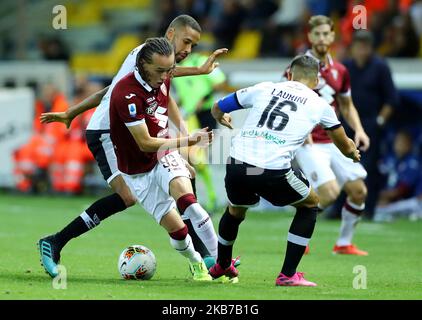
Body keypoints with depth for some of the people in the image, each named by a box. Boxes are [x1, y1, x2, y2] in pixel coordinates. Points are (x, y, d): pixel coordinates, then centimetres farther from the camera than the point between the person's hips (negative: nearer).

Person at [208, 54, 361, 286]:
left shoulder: (264, 89, 17)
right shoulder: (319, 105, 13)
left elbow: (217, 110, 27)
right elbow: (346, 147, 27)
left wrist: (222, 119, 51)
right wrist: (353, 153, 52)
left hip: (236, 165, 3)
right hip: (273, 172, -3)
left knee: (235, 210, 34)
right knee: (310, 204, 24)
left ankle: (222, 266, 56)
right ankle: (288, 275, 18)